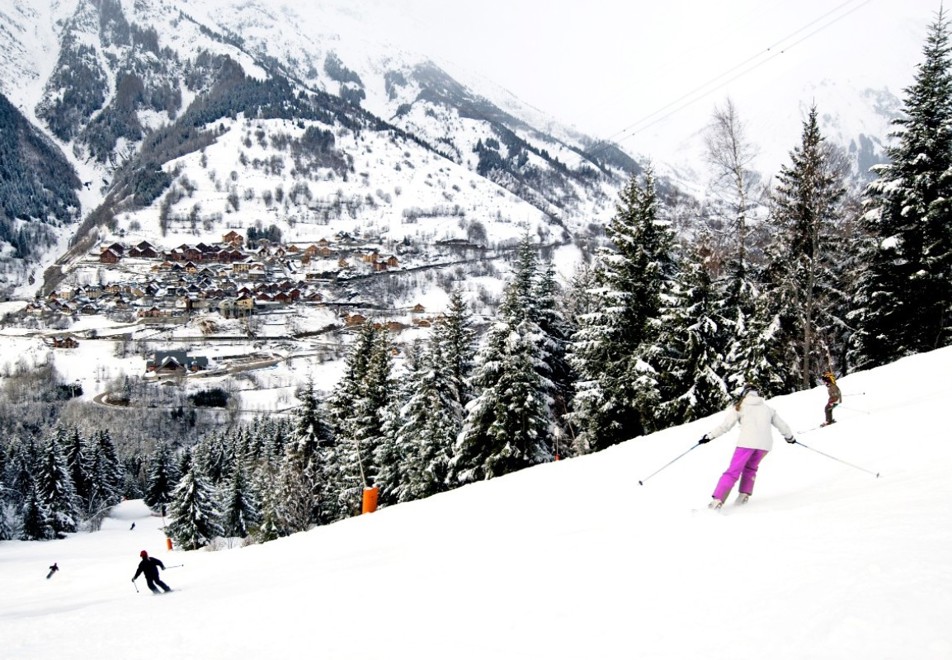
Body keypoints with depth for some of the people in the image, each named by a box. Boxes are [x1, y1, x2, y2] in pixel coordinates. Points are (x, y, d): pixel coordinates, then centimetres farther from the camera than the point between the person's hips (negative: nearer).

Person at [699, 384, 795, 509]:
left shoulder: (739, 407, 11)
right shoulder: (767, 408, 22)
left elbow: (725, 425, 2)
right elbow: (781, 424, 29)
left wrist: (709, 436, 6)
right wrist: (790, 437, 46)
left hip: (746, 442, -3)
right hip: (765, 443, 3)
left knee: (733, 471, -5)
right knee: (750, 468, 27)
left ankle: (717, 500, -14)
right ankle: (744, 495, 17)